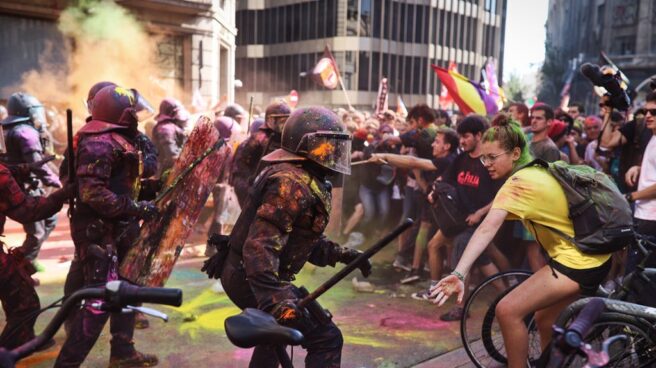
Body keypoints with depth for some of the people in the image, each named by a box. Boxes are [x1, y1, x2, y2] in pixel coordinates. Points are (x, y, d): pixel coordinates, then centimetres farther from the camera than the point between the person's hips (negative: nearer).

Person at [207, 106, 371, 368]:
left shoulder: (303, 180, 12)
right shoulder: (291, 184, -22)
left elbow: (303, 238, 17)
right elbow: (261, 244, -32)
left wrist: (339, 254, 7)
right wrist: (275, 298, -39)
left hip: (247, 276, 11)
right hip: (254, 281, -11)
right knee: (327, 339, -11)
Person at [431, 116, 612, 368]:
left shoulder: (518, 182, -21)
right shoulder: (540, 171, 7)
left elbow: (487, 229, -34)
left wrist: (459, 274, -43)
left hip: (577, 261, -10)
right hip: (593, 256, 10)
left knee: (508, 310, -15)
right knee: (545, 319, 24)